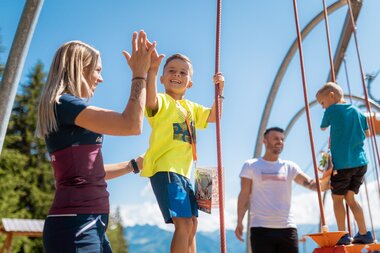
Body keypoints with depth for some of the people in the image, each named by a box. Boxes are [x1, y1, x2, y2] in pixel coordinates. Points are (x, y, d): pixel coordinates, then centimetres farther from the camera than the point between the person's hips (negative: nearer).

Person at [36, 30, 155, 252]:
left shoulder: (65, 107, 20)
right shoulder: (63, 103, -9)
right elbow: (132, 125, -19)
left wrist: (137, 163, 28)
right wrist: (139, 74, -8)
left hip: (92, 224, 10)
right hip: (75, 224, -10)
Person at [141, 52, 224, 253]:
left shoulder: (191, 107, 17)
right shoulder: (162, 101, -6)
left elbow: (213, 117, 25)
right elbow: (150, 100, -30)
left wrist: (219, 91, 12)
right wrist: (152, 70, -46)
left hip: (183, 172, 9)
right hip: (164, 169, -9)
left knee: (192, 224, 14)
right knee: (184, 224, -17)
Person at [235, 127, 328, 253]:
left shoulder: (290, 167, 10)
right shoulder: (250, 166, 4)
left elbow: (312, 184, 0)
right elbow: (244, 195, 1)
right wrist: (239, 222, -6)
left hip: (287, 228, 3)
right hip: (260, 228, -3)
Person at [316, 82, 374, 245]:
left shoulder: (332, 110, -4)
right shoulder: (356, 111, 11)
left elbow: (323, 128, 12)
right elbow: (367, 133, 18)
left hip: (341, 163, -6)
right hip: (360, 162, 6)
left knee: (337, 199, 7)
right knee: (350, 197, 17)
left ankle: (343, 236, 9)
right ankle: (364, 234, 16)